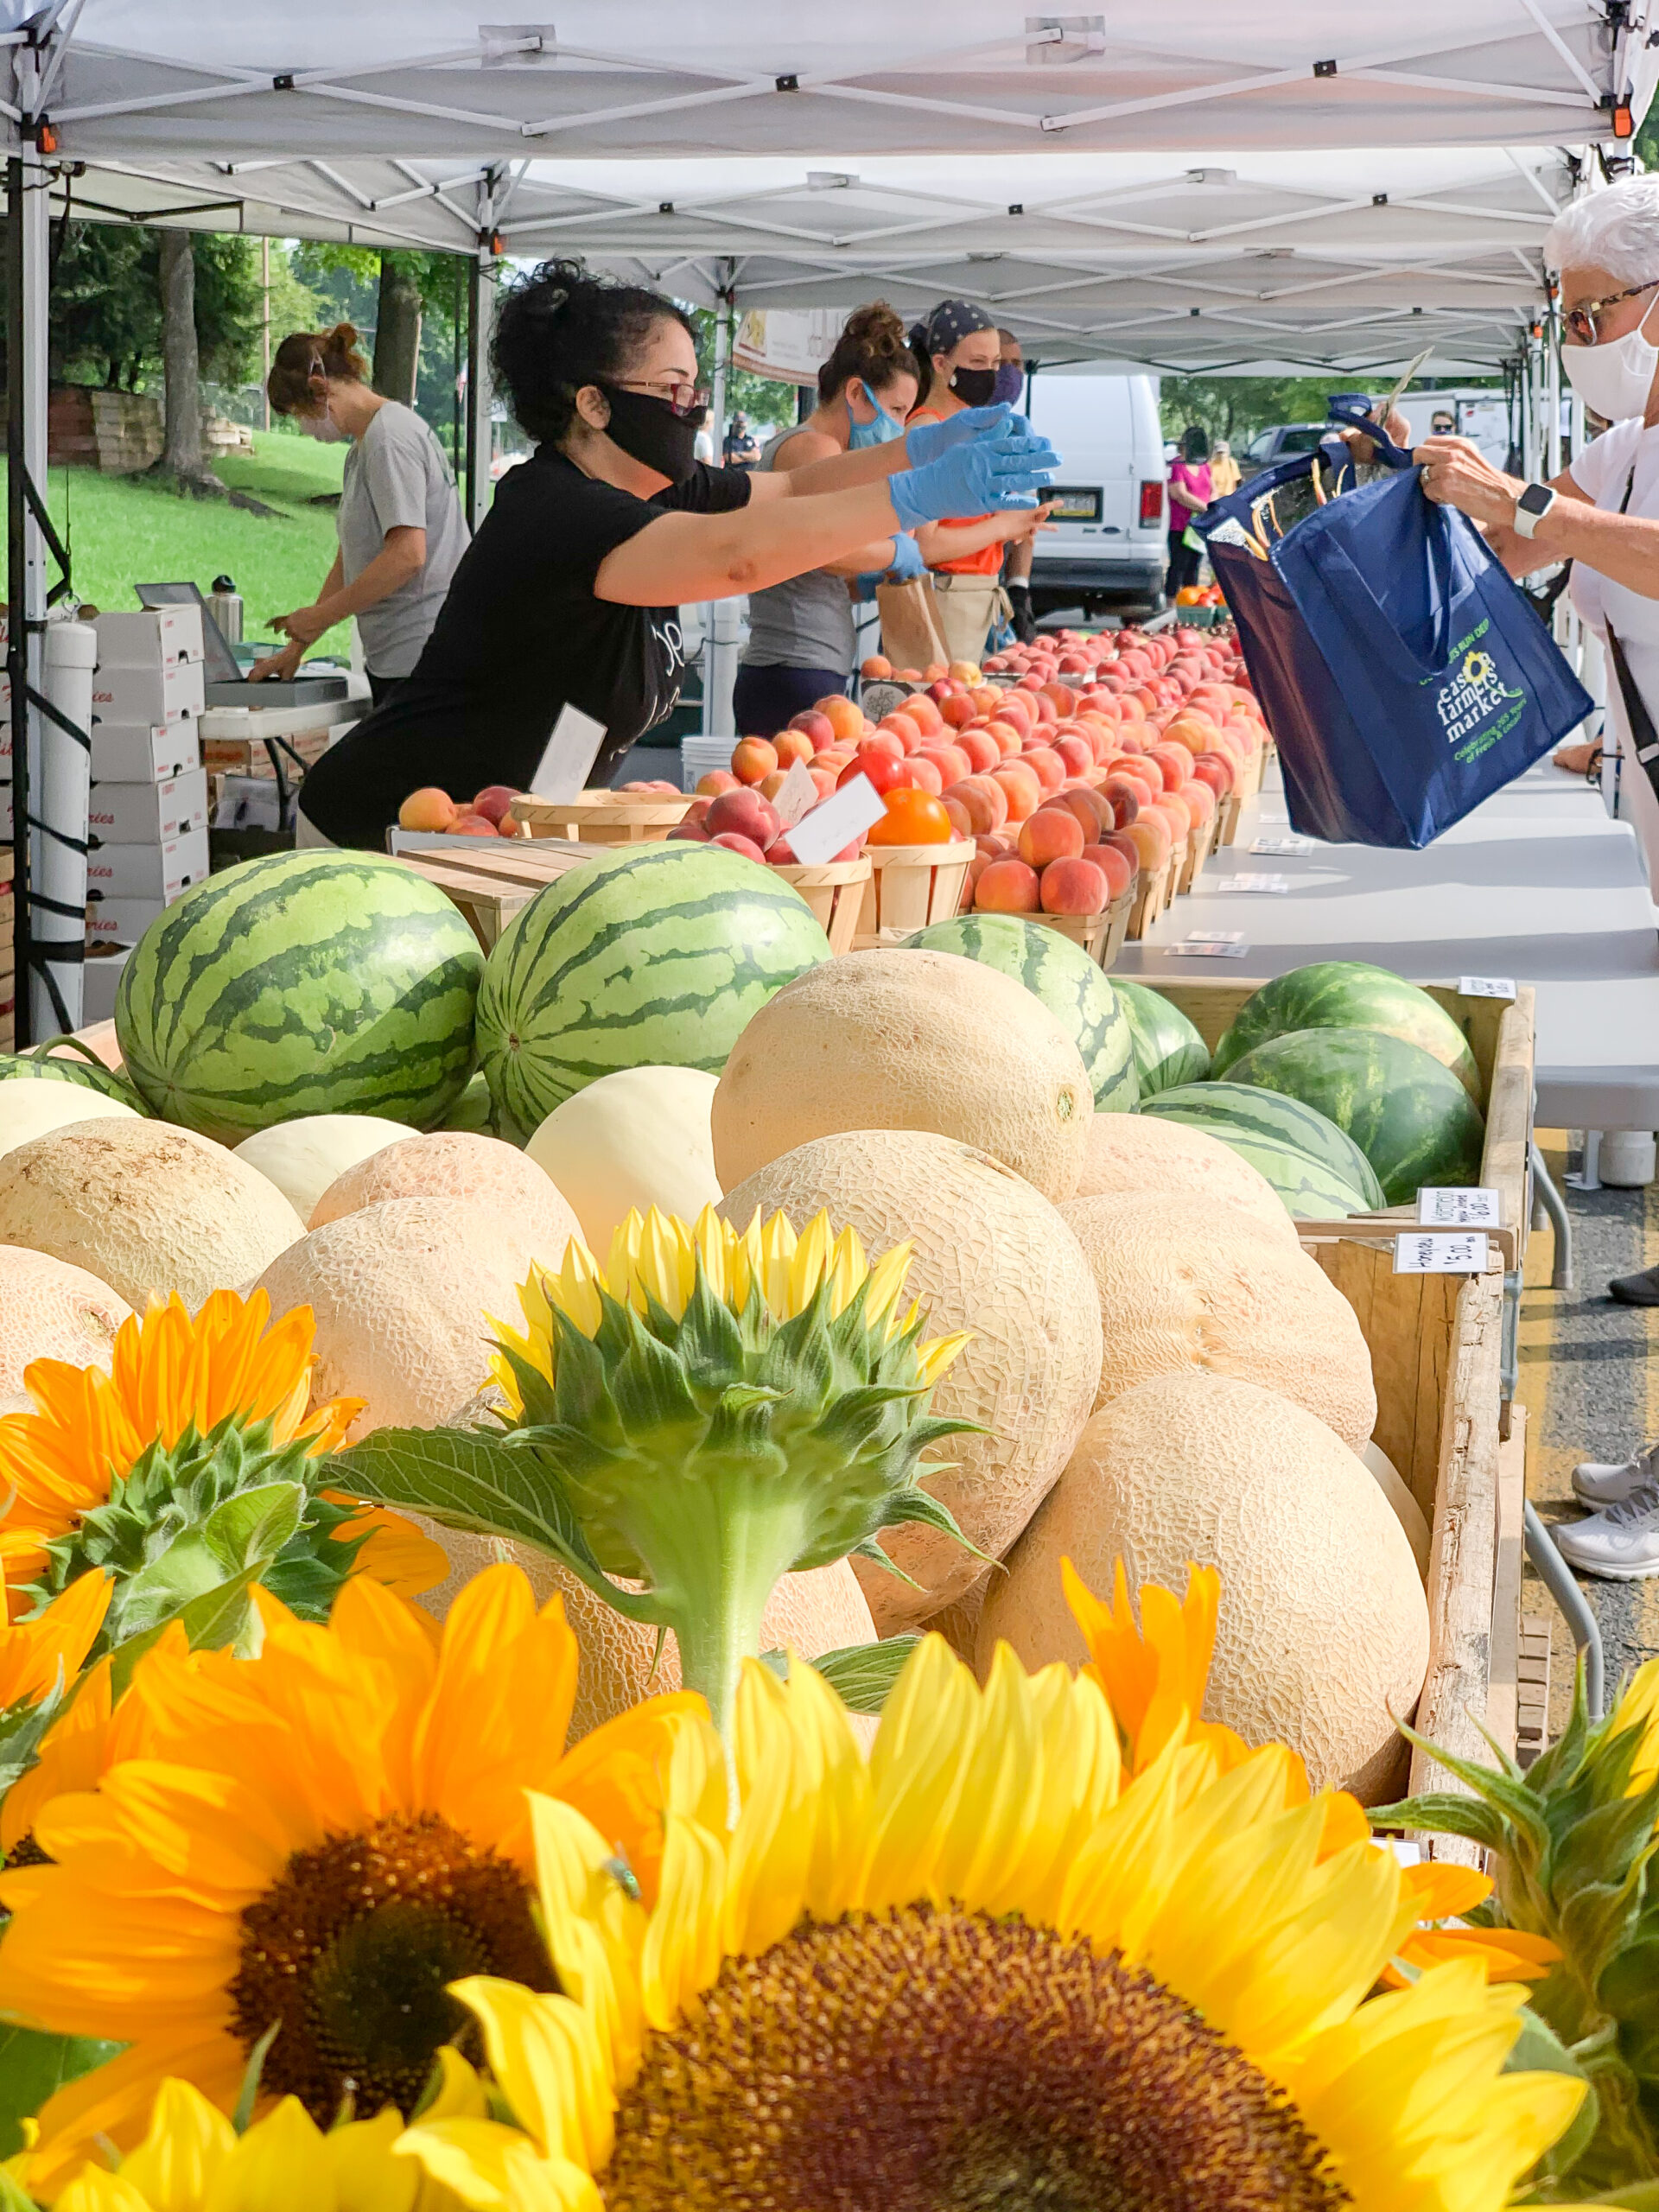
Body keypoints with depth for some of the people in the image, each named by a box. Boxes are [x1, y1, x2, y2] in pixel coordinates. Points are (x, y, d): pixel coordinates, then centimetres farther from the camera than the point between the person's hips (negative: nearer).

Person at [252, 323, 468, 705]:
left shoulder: (390, 436, -12)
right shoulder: (363, 446, 20)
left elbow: (407, 556, -21)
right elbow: (350, 559, 24)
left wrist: (320, 616, -13)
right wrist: (297, 647, 21)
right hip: (391, 659, 10)